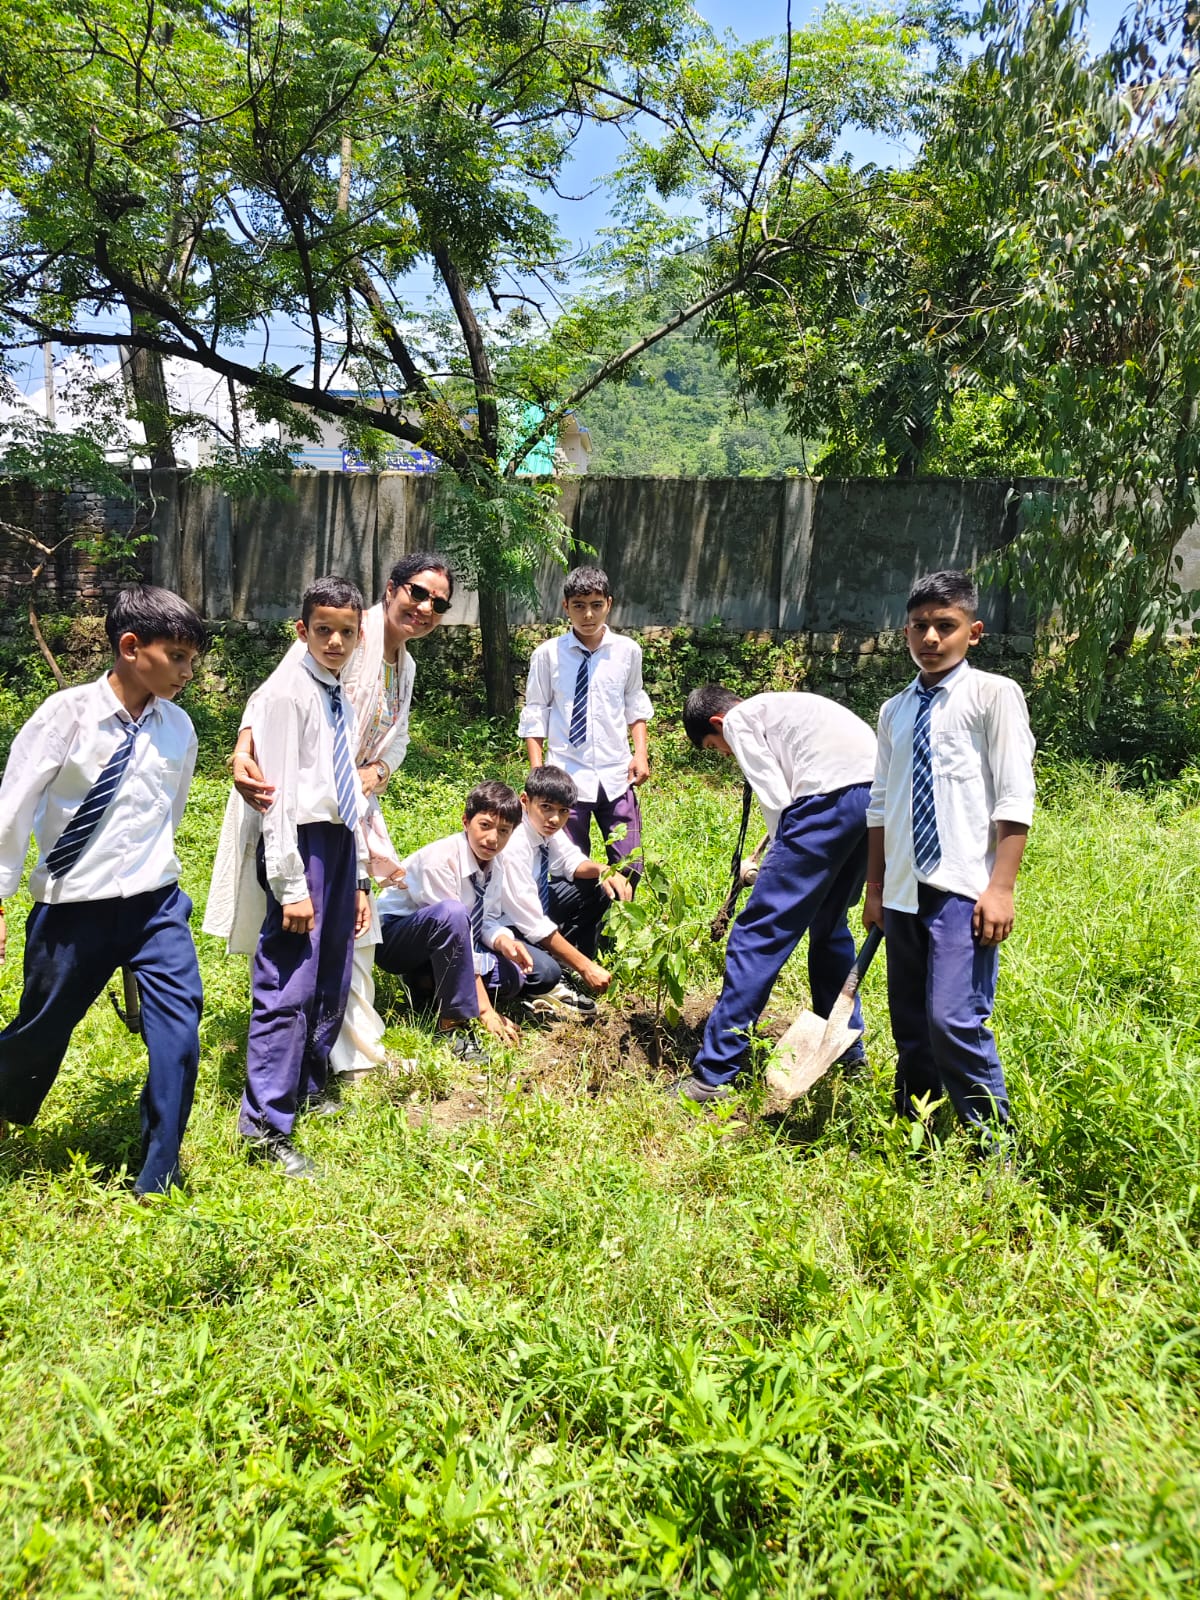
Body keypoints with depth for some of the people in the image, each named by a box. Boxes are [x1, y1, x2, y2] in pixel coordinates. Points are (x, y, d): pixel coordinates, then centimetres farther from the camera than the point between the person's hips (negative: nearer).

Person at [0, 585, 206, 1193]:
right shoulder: (67, 714, -12)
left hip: (156, 904, 3)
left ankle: (158, 1181, 11)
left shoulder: (178, 727, 0)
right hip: (72, 908, -2)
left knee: (179, 1035, -6)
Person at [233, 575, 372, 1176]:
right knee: (289, 987, -8)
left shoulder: (339, 698, 16)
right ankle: (266, 1128, 0)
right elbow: (278, 791, -15)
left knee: (332, 983, 16)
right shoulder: (287, 691, -9)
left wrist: (359, 878, 18)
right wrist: (291, 885, -19)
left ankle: (308, 1090, 33)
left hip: (341, 843, 9)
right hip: (302, 842, -9)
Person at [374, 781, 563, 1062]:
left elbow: (486, 921, 4)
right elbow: (450, 918, -30)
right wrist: (485, 1009, -29)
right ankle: (457, 1020, -26)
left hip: (441, 948, 7)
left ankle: (433, 982, 2)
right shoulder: (440, 858, -28)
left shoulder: (494, 866, -6)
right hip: (393, 939, -7)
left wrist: (502, 940, -23)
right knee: (452, 912, -39)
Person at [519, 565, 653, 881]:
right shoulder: (548, 654, -3)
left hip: (616, 775, 2)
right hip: (566, 776, -1)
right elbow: (534, 716, 2)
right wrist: (537, 771, -2)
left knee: (629, 866, 3)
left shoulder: (628, 651, 3)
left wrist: (641, 753, 3)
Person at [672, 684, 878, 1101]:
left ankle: (714, 1074, -2)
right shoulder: (777, 709, 34)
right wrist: (778, 862, 28)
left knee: (759, 933, -4)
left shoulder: (738, 718, 10)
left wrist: (784, 860, 12)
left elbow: (776, 798, 0)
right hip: (880, 789, 9)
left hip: (833, 794, -9)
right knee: (829, 923, 25)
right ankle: (847, 1052, 35)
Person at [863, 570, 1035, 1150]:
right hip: (903, 891, 6)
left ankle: (998, 1149, 5)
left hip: (963, 889, -6)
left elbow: (1015, 799, -8)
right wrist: (874, 889, 15)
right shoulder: (896, 710, 12)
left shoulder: (993, 694, -4)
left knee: (954, 1021, -14)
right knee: (910, 1027, 12)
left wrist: (1001, 887, -14)